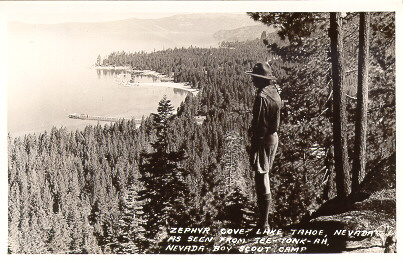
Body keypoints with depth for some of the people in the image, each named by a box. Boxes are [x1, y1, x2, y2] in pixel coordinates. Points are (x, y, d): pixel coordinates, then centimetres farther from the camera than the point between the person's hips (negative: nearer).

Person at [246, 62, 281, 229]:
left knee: (261, 179, -4)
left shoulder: (262, 96, -21)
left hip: (263, 139, -10)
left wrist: (254, 150, -19)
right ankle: (265, 211, 41)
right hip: (273, 136, 10)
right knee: (265, 174, 24)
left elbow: (258, 124, -22)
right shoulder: (274, 92, 7)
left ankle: (264, 223, 2)